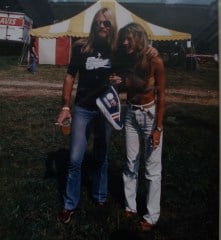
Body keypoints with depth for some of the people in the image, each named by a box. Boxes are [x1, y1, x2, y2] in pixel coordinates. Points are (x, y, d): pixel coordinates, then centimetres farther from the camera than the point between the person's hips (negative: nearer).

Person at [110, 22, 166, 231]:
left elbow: (161, 96, -12)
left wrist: (158, 128, -14)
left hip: (151, 114, -4)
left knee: (152, 168, 2)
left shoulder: (154, 62, -17)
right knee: (130, 164, 13)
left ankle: (151, 216, 16)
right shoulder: (124, 61, -5)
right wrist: (115, 82, -14)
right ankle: (130, 206, 29)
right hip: (131, 114, 5)